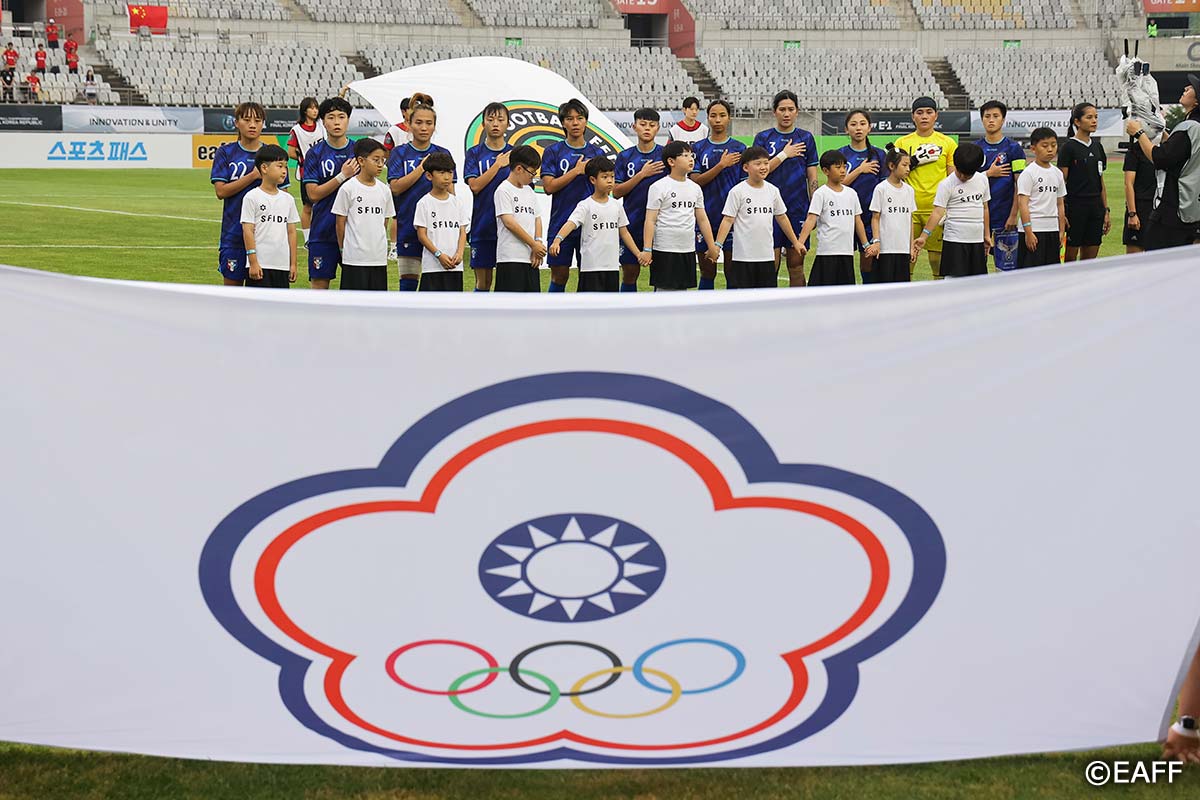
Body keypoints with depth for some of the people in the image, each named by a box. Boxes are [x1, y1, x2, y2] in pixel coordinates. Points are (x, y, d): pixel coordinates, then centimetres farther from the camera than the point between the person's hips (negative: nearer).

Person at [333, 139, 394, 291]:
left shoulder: (384, 190, 7)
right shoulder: (348, 188, -7)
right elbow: (340, 223, -1)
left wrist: (377, 243, 12)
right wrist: (343, 249, 3)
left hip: (379, 257, 5)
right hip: (354, 257, -5)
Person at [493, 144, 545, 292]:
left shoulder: (529, 191, 18)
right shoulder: (504, 190, -7)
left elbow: (537, 219, 18)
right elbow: (509, 222, -14)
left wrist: (539, 243, -1)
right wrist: (534, 245, -13)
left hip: (531, 258, 8)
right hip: (510, 258, -8)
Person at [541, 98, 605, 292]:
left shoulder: (597, 153, 9)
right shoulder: (553, 152, 2)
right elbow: (549, 186, -8)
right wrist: (576, 170, -12)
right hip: (561, 223, -2)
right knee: (559, 275, 2)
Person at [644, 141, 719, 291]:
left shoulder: (695, 188, 11)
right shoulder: (659, 187, -7)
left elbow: (702, 218, 16)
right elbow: (650, 220, -10)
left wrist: (712, 245, 15)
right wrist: (647, 249, -16)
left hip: (688, 250, 6)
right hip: (665, 250, -6)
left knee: (682, 289, 11)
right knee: (664, 290, -3)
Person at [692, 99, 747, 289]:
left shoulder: (739, 149, 4)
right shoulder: (698, 148, 5)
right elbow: (695, 181, -6)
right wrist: (721, 165, -16)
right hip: (705, 217, 1)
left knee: (732, 272, 1)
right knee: (707, 272, 7)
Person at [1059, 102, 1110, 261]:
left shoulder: (1097, 146, 13)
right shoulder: (1069, 147, -6)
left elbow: (1101, 182, 16)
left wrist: (1106, 210, 12)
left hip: (1095, 207, 6)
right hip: (1075, 207, -6)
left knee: (1090, 259, 7)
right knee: (1070, 258, -3)